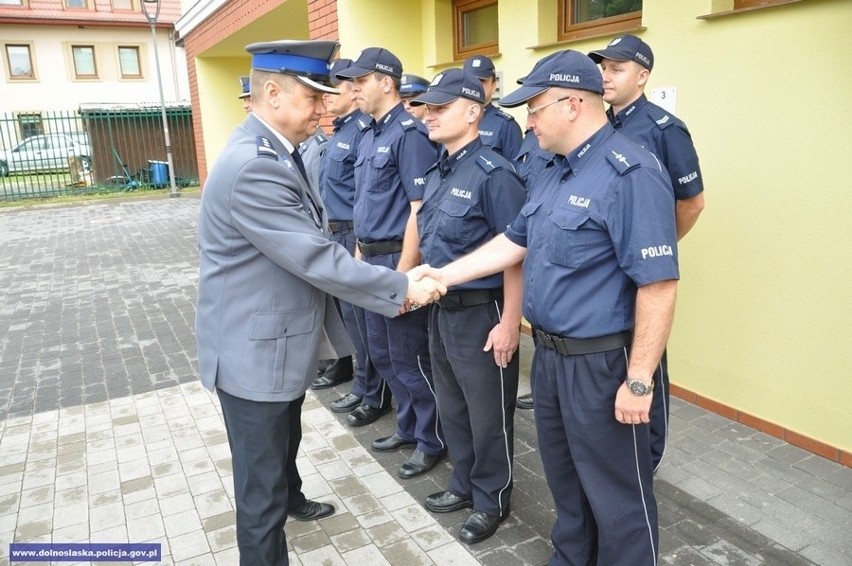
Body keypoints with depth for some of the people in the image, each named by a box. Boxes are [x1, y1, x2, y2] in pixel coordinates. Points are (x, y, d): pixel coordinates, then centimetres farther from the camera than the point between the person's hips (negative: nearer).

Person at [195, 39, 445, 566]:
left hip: (283, 336, 11)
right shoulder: (252, 167, -28)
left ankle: (291, 498, 58)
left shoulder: (277, 152, 6)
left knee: (286, 440, 33)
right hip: (255, 348, -10)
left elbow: (311, 247, 10)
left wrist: (391, 282, 5)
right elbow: (317, 260, -29)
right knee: (260, 482, 7)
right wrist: (402, 287, -20)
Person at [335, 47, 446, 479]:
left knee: (410, 357, 2)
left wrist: (403, 272, -21)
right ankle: (408, 427, 35)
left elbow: (419, 208, -19)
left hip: (398, 259, -9)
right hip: (372, 259, 9)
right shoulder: (369, 136, 13)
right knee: (382, 353, 18)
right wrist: (360, 253, 17)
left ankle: (432, 440, 21)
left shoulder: (410, 134, -14)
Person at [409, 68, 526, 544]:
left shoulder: (494, 173, -18)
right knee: (453, 408, 22)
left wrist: (509, 323, -20)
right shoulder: (438, 171, 8)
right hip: (442, 309, 9)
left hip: (482, 312, -8)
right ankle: (465, 484, 42)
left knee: (489, 415, 10)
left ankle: (492, 501, 30)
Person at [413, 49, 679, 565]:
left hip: (601, 362, -9)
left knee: (616, 491, 8)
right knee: (564, 478, 25)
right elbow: (514, 243, 15)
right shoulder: (557, 171, 10)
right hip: (550, 353, 9)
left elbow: (658, 284, -23)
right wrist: (443, 274, 9)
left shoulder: (631, 174, -20)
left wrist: (639, 381, -21)